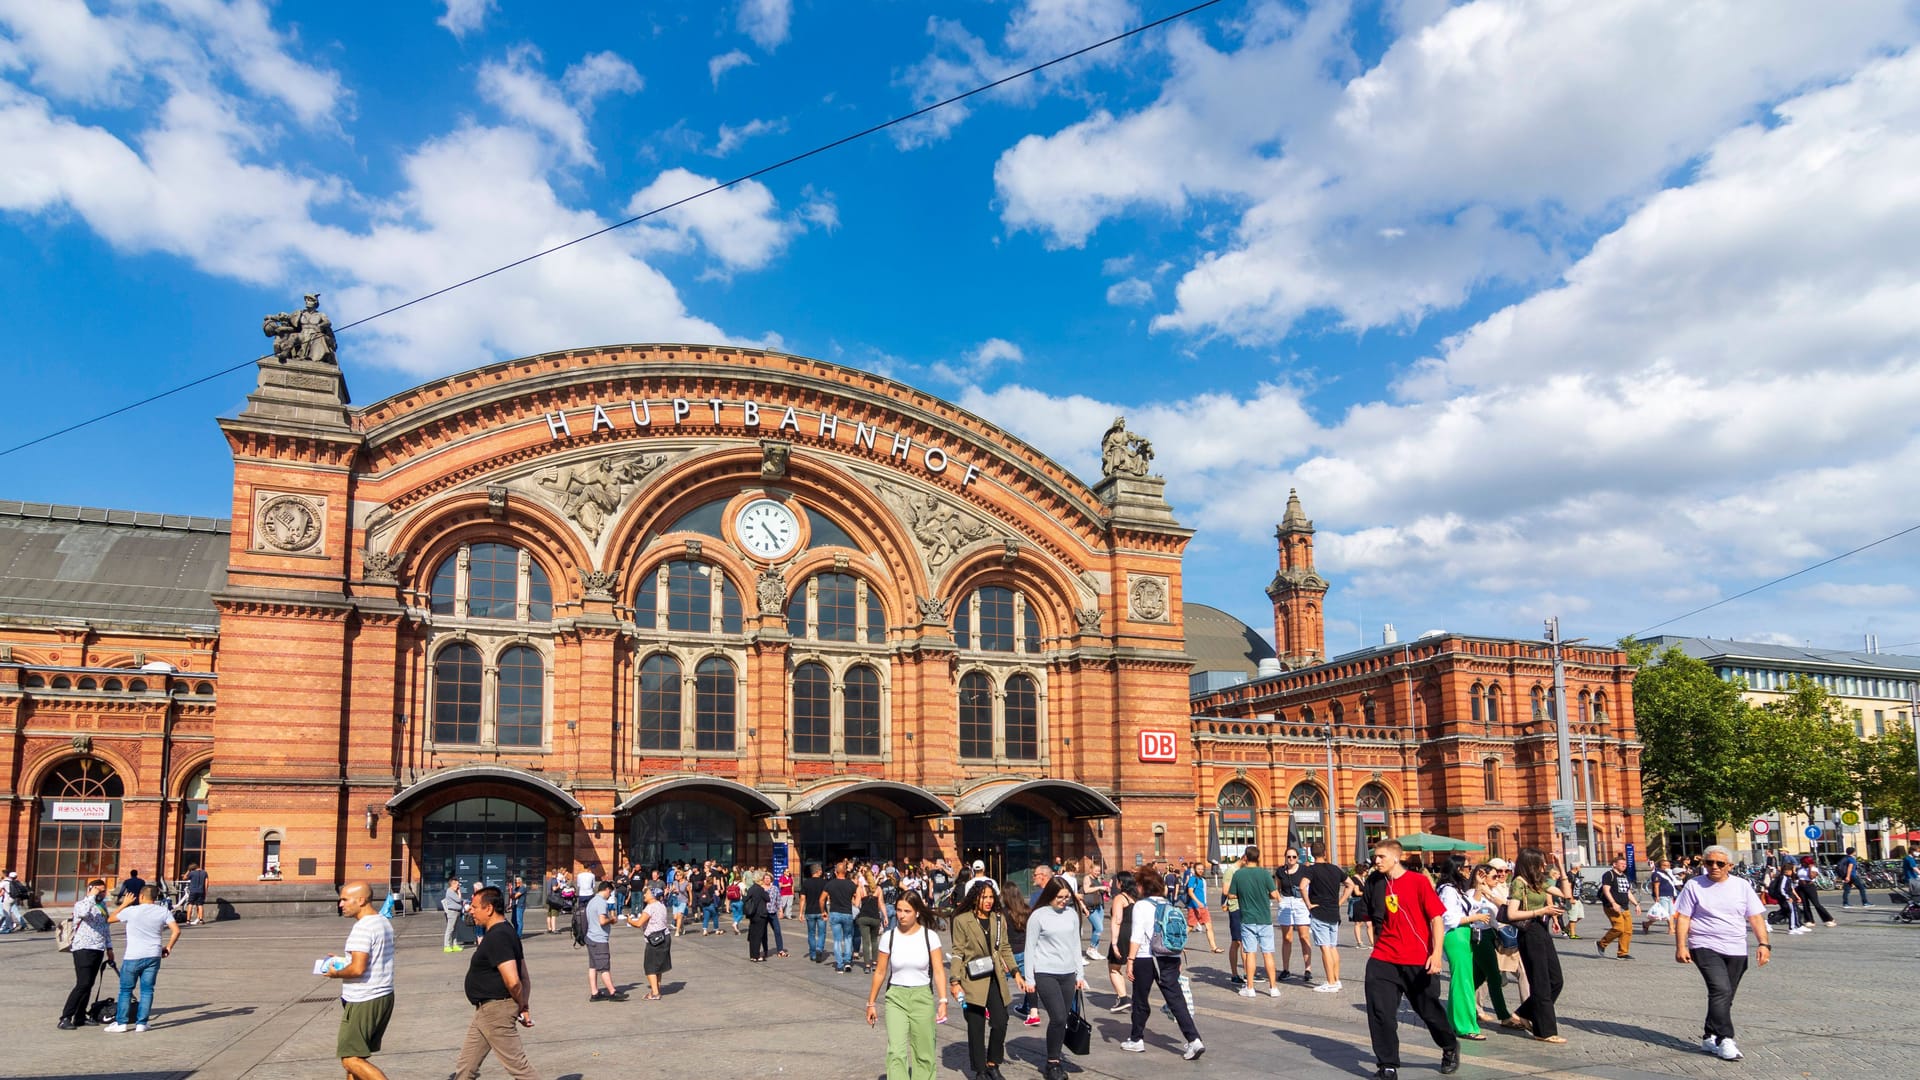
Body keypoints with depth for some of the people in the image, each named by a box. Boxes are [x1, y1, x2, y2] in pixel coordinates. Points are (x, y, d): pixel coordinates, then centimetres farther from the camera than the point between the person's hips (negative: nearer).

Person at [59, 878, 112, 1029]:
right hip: (83, 949, -8)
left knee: (89, 984, 9)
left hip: (98, 949, 8)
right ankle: (65, 1018, -8)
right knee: (83, 984, -13)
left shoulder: (102, 905, 16)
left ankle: (80, 1017, 15)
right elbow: (84, 913, -34)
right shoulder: (80, 904, -8)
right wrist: (92, 896, -24)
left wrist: (109, 947, 23)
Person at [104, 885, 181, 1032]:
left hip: (133, 957, -3)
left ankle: (120, 1023, 12)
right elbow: (176, 930, -5)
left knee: (125, 990, 10)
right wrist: (168, 948, 8)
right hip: (154, 956, 3)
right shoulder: (163, 911, 0)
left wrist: (124, 904, 15)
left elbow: (109, 919, 7)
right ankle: (141, 1023, 7)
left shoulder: (131, 911, -8)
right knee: (147, 990, 7)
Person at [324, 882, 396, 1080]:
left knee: (351, 1060, -6)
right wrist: (341, 961, 15)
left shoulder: (362, 928, -18)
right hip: (383, 996, 10)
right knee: (355, 1056, 19)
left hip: (364, 1002, -10)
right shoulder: (384, 922, 12)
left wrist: (335, 973, -7)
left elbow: (358, 968, -26)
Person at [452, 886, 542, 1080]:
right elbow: (524, 978, 12)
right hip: (486, 1011, 11)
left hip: (496, 1011, -11)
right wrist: (524, 1006, 6)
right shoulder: (505, 931, 12)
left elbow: (512, 981, -28)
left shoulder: (497, 937, -21)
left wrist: (522, 1007, -12)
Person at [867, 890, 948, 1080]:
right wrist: (871, 1003, 9)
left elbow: (938, 970, -6)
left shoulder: (929, 936, -5)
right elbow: (880, 972, 6)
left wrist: (943, 1000, -15)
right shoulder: (889, 937, -2)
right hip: (896, 998, 0)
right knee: (896, 1052, -12)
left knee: (924, 1054, 6)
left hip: (923, 997, 0)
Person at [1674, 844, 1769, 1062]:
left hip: (1736, 951, 4)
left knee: (1725, 997, 8)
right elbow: (1683, 918, 0)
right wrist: (1680, 946, -9)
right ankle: (1724, 1040, -16)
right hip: (1706, 948, -4)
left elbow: (1755, 917, 6)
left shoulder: (1742, 886, 8)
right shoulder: (1694, 886, 1)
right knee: (1721, 991, -19)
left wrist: (1764, 943, -6)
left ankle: (1709, 1038, 21)